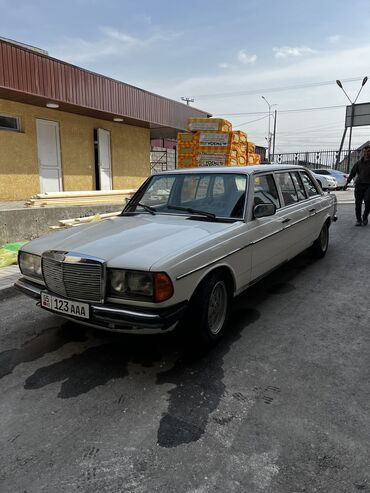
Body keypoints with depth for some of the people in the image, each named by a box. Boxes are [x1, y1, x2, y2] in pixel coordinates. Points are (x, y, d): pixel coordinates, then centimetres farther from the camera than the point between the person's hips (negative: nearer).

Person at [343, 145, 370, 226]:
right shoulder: (358, 163, 14)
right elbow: (352, 173, 14)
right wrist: (347, 182, 6)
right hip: (359, 184, 2)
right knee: (358, 203, 1)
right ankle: (358, 219, 13)